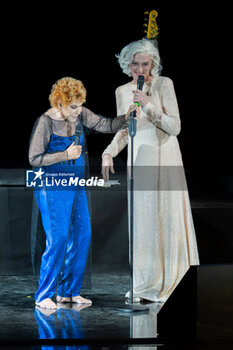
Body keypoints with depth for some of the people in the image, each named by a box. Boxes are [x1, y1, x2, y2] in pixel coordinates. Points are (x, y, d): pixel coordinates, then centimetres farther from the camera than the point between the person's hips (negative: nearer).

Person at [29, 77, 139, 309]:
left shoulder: (79, 115, 3)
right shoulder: (45, 122, -15)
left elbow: (105, 125, 4)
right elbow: (35, 159, -14)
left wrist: (126, 118, -14)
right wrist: (66, 155, -20)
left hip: (76, 185, 7)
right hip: (52, 186, -7)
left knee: (82, 235, 7)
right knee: (58, 239, -10)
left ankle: (69, 291, 17)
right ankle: (44, 295, 1)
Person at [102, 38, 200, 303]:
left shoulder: (164, 84, -6)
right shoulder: (122, 92, 8)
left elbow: (175, 127, -10)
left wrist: (148, 105, -20)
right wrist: (109, 153, -2)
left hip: (163, 158, -4)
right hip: (138, 160, 4)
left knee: (166, 218, -3)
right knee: (141, 219, 4)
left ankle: (171, 281, 6)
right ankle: (144, 283, 12)